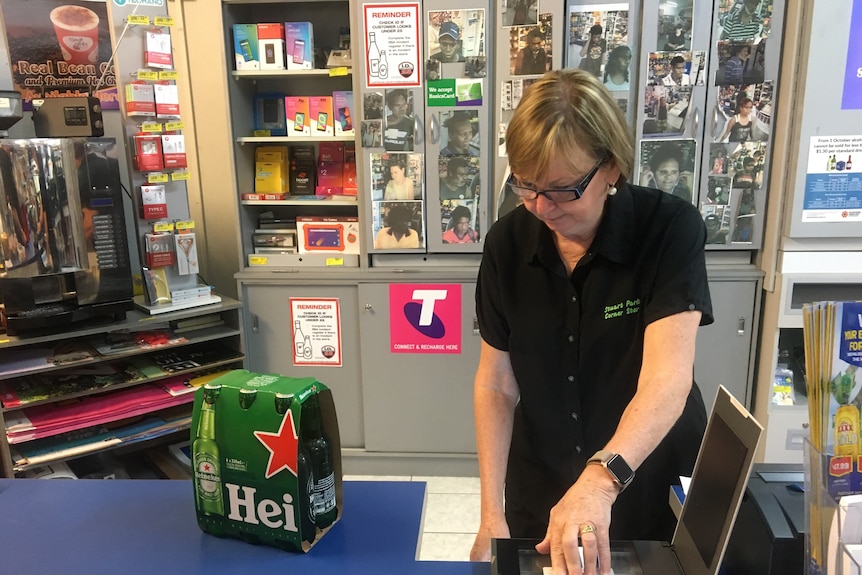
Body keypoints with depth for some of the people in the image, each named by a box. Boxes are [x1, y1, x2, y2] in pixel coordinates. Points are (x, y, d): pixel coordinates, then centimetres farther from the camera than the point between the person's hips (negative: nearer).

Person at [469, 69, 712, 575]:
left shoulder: (671, 228, -20)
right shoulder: (508, 242, -11)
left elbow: (667, 380, -31)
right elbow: (496, 384, -7)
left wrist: (600, 479, -48)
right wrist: (492, 514, -12)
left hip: (655, 490, -2)